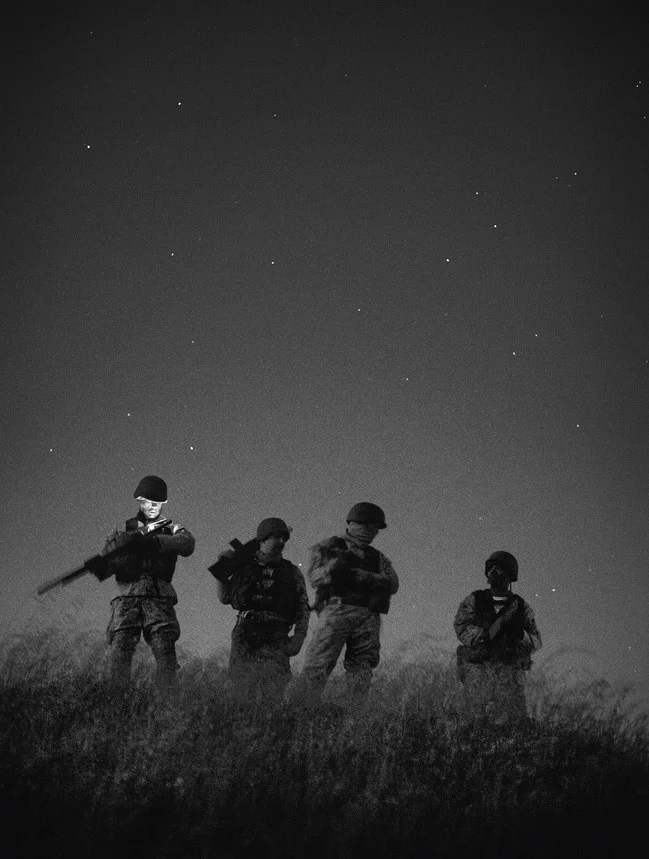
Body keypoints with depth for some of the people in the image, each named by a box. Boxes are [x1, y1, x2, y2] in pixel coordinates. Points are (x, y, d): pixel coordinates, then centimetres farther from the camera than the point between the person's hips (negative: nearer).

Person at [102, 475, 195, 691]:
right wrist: (139, 534, -7)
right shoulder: (124, 530, 18)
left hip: (160, 599, 0)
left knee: (165, 652, -14)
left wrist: (150, 540, -15)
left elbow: (187, 544, -7)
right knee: (120, 653, -12)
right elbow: (107, 557, 1)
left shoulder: (171, 529, 16)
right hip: (127, 598, 0)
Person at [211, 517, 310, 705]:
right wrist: (221, 570, 4)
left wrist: (299, 637, -1)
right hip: (244, 635, 0)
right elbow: (225, 597, 15)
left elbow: (303, 607, 11)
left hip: (276, 638, 0)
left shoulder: (292, 572, 13)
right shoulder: (244, 566, 12)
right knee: (243, 689, -3)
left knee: (274, 695, -10)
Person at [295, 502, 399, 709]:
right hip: (337, 611, -4)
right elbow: (314, 576, 0)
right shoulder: (329, 547, 14)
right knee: (317, 668, -13)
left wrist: (364, 577, -7)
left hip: (368, 617, 4)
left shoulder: (377, 557, 25)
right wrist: (332, 567, -21)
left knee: (361, 669, -3)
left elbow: (392, 583, 10)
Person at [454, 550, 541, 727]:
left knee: (512, 722, -9)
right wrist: (486, 634, -22)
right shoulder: (473, 601, 8)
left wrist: (520, 635, -14)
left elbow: (535, 642, 8)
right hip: (478, 671, -1)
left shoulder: (521, 606, 11)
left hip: (510, 674, 1)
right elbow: (461, 628, -5)